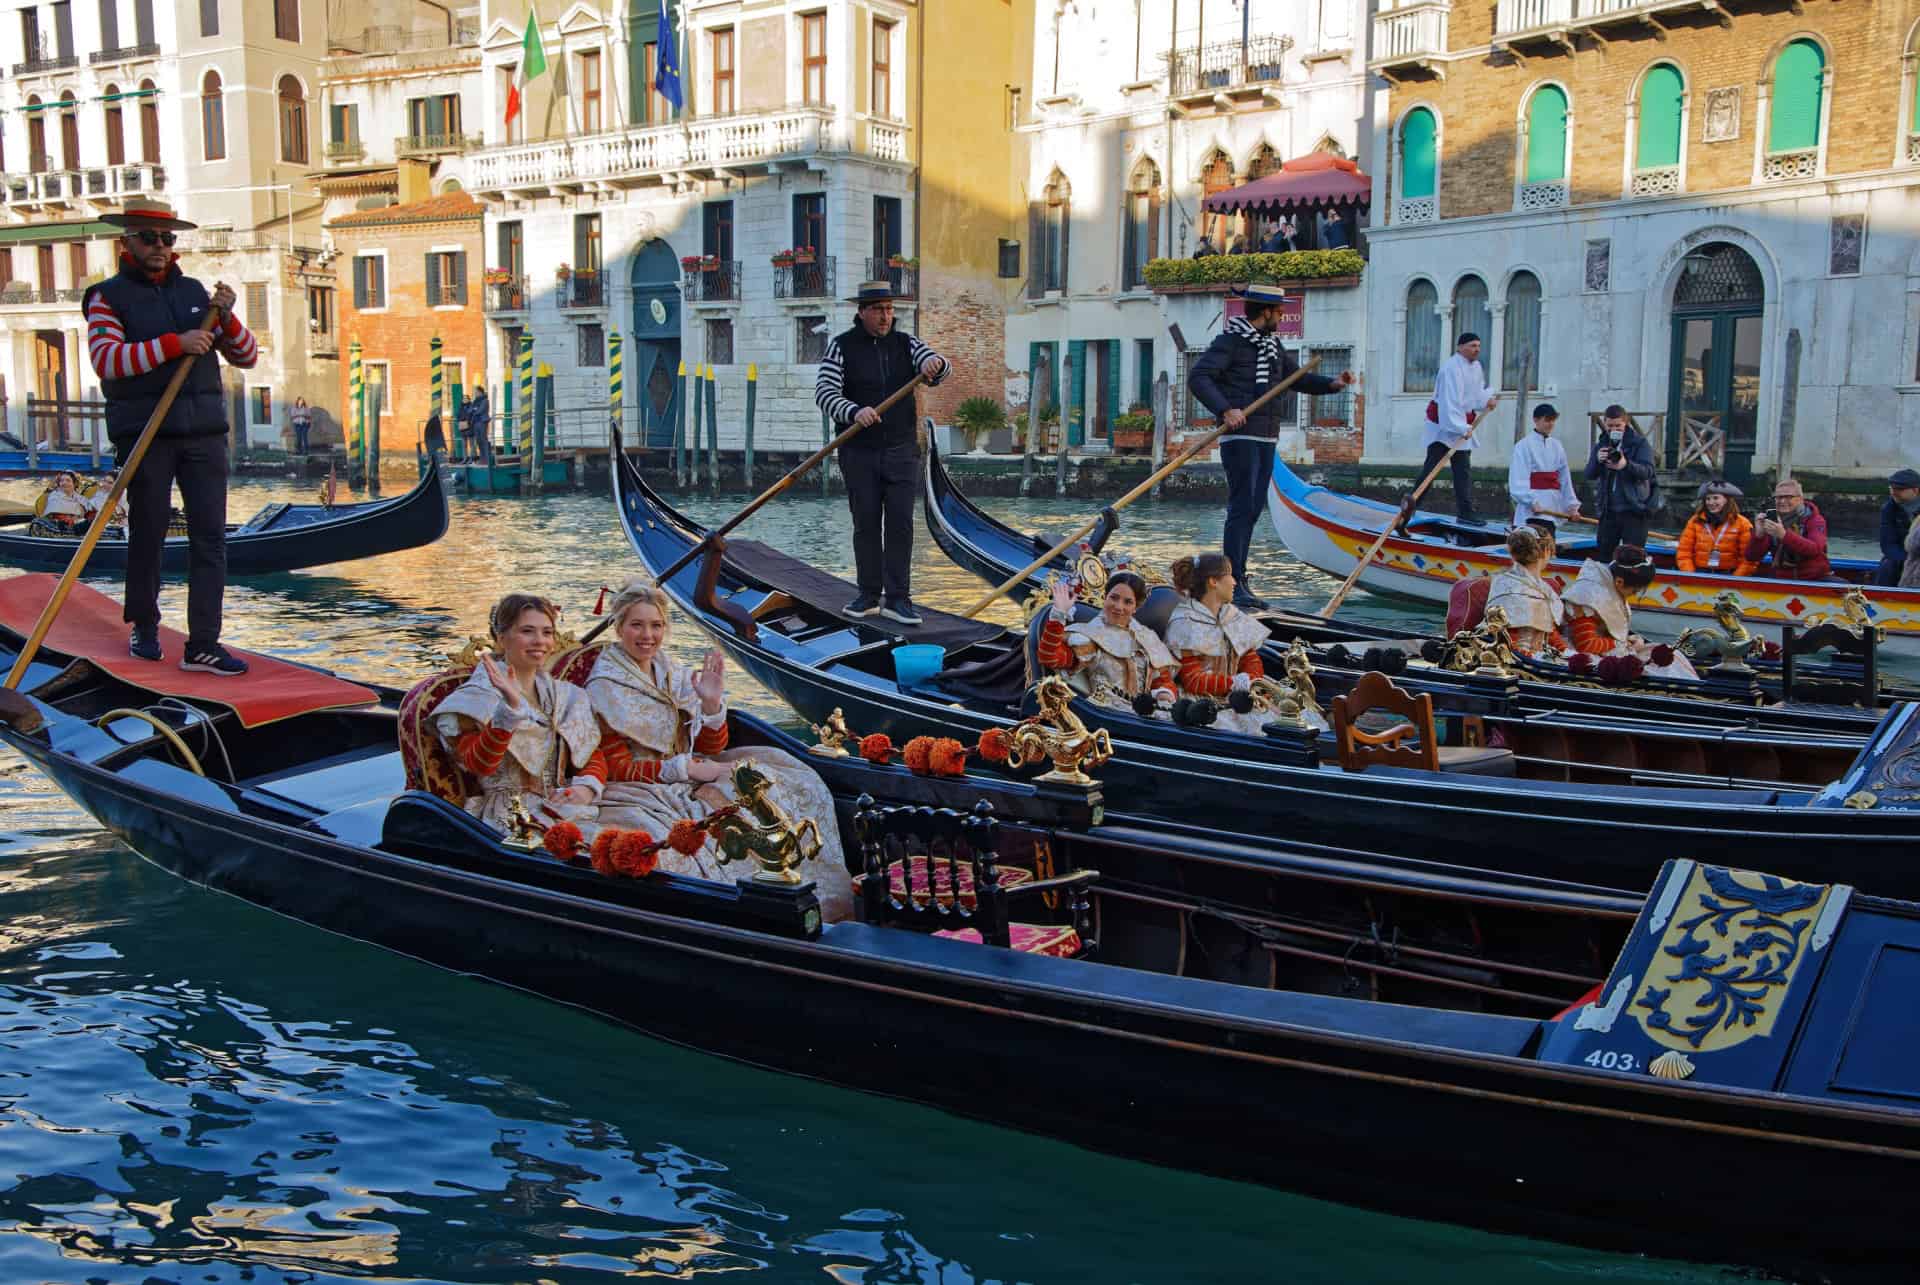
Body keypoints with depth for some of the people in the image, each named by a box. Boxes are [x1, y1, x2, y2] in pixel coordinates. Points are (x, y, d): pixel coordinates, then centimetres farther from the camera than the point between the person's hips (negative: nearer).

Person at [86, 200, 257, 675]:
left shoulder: (195, 292, 14)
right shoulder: (108, 297, 3)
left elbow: (246, 357, 13)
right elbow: (105, 359, -15)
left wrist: (226, 319, -6)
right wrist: (175, 343, -21)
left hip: (204, 432, 3)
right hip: (145, 435, -3)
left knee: (210, 537, -3)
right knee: (148, 534, 5)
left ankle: (203, 644, -2)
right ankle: (144, 628, 24)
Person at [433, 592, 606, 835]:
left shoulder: (566, 696, 20)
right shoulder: (478, 698, 1)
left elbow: (595, 759, 19)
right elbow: (479, 765, -15)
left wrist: (586, 788, -4)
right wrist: (511, 707, -27)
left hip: (565, 809, 6)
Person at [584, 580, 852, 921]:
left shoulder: (673, 674, 12)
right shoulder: (605, 688, -6)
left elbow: (712, 749, 10)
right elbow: (617, 769, -11)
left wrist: (712, 703, -9)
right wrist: (687, 768, -17)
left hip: (686, 786, 6)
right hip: (642, 794, -6)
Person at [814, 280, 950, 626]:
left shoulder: (905, 343, 5)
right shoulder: (842, 346, -2)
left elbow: (942, 370, -7)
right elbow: (824, 392, -11)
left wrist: (935, 363, -32)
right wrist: (854, 412, -30)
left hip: (901, 451, 1)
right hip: (859, 453, -1)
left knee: (900, 523, -2)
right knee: (866, 524, 6)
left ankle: (897, 598, 0)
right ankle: (869, 595, 15)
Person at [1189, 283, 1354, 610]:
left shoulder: (1272, 346, 18)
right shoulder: (1230, 341, -8)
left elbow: (1297, 378, 25)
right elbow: (1198, 377, -17)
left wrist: (1331, 384, 7)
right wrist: (1225, 409, -29)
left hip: (1266, 439, 9)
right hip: (1240, 438, -9)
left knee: (1252, 510, 9)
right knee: (1242, 508, -12)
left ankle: (1239, 583, 14)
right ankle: (1233, 586, -11)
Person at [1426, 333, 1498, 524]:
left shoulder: (1476, 366, 10)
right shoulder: (1452, 368, -20)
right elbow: (1450, 401, -27)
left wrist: (1486, 401, 5)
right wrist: (1462, 428, -31)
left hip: (1463, 424, 9)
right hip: (1443, 424, -9)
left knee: (1464, 470, 8)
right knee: (1432, 465, -10)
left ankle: (1466, 512, 10)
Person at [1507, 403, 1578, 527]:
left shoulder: (1556, 445, 10)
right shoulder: (1524, 445, -6)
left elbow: (1565, 478, 12)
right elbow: (1518, 480, -13)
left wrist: (1572, 505, 9)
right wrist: (1532, 502, -24)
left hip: (1554, 505, 6)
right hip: (1531, 509, -6)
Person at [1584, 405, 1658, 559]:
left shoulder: (1639, 443, -1)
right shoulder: (1601, 445, 10)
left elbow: (1648, 471, -14)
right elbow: (1590, 475, 1)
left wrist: (1626, 465, -34)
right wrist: (1598, 460, -21)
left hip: (1634, 509, -4)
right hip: (1608, 510, 4)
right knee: (1602, 555, 6)